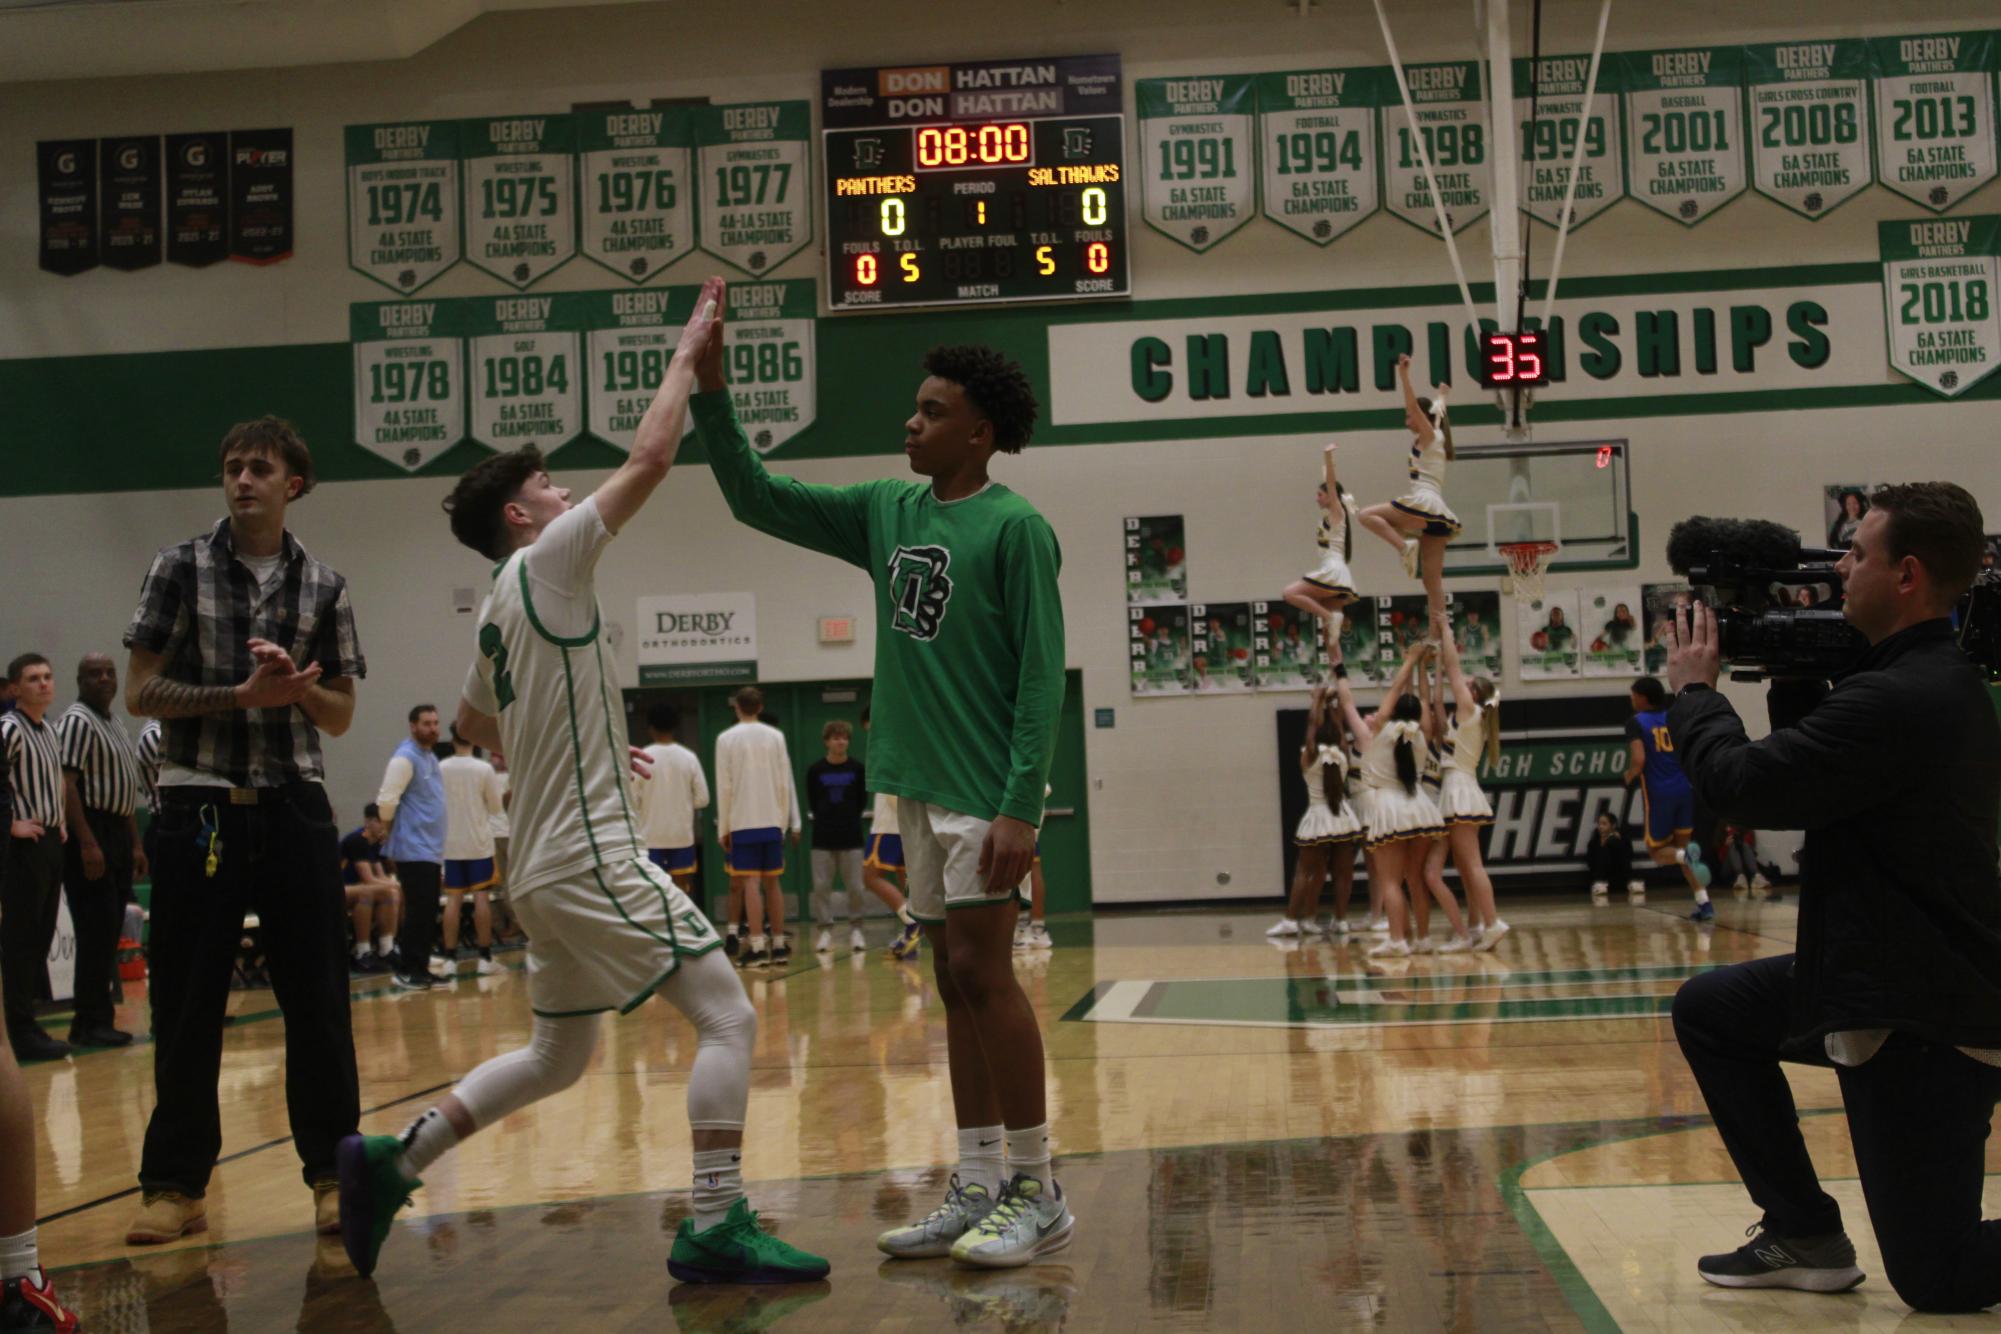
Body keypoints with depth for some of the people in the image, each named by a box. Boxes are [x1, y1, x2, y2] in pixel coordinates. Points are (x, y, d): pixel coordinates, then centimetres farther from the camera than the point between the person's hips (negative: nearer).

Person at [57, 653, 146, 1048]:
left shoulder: (115, 724, 19)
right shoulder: (77, 721, -9)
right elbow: (66, 784, -18)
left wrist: (135, 844, 18)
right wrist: (87, 843, -24)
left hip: (117, 834, 9)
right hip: (90, 830, -9)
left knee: (109, 933, 10)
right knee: (96, 931, -9)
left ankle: (97, 1020, 15)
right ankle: (91, 1023, -4)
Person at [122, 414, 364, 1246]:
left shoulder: (323, 587, 9)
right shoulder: (180, 569, 3)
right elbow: (140, 694, -1)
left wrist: (298, 686, -9)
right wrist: (242, 695, -13)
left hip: (293, 804, 2)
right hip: (199, 805, -2)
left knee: (318, 999, 2)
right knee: (186, 1004, 2)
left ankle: (332, 1171, 12)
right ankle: (176, 1184, 12)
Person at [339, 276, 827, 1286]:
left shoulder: (500, 607, 17)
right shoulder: (545, 563, -8)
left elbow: (475, 723, 32)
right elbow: (650, 456, -13)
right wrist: (688, 353, -3)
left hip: (543, 863, 10)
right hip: (593, 855, -10)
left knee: (558, 1057, 19)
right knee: (728, 1016, -9)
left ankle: (393, 1159, 17)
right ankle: (715, 1228, -11)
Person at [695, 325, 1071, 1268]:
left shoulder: (1013, 527, -9)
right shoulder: (887, 513, 12)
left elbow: (1042, 677, -13)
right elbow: (754, 498, 16)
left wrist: (1022, 805, -20)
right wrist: (712, 390, 5)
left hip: (983, 791, -7)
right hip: (916, 785, 7)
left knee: (982, 970, -8)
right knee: (955, 979, 9)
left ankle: (1039, 1194, 2)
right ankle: (979, 1191, 15)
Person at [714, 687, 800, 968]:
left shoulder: (726, 739, -2)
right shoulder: (776, 736, 5)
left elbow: (724, 786, -3)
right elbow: (784, 783, 5)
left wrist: (723, 828, 3)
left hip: (742, 822, -3)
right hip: (772, 821, 3)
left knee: (750, 883, -5)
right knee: (772, 883, 9)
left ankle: (757, 946, -11)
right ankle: (778, 944, 11)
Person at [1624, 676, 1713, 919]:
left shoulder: (1636, 722, -4)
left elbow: (1638, 760, -18)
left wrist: (1629, 777, 2)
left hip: (1659, 792, -5)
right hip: (1685, 788, 5)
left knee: (1657, 852, 11)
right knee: (1683, 844, 18)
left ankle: (1686, 855, -25)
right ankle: (1704, 904, 5)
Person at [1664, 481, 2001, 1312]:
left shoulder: (1900, 698, -26)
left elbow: (1746, 785, -23)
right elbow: (1814, 772, 18)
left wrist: (1695, 691, -5)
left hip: (1927, 1015, -10)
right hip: (1889, 972, 10)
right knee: (1710, 1012, 18)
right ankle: (1806, 1236, 19)